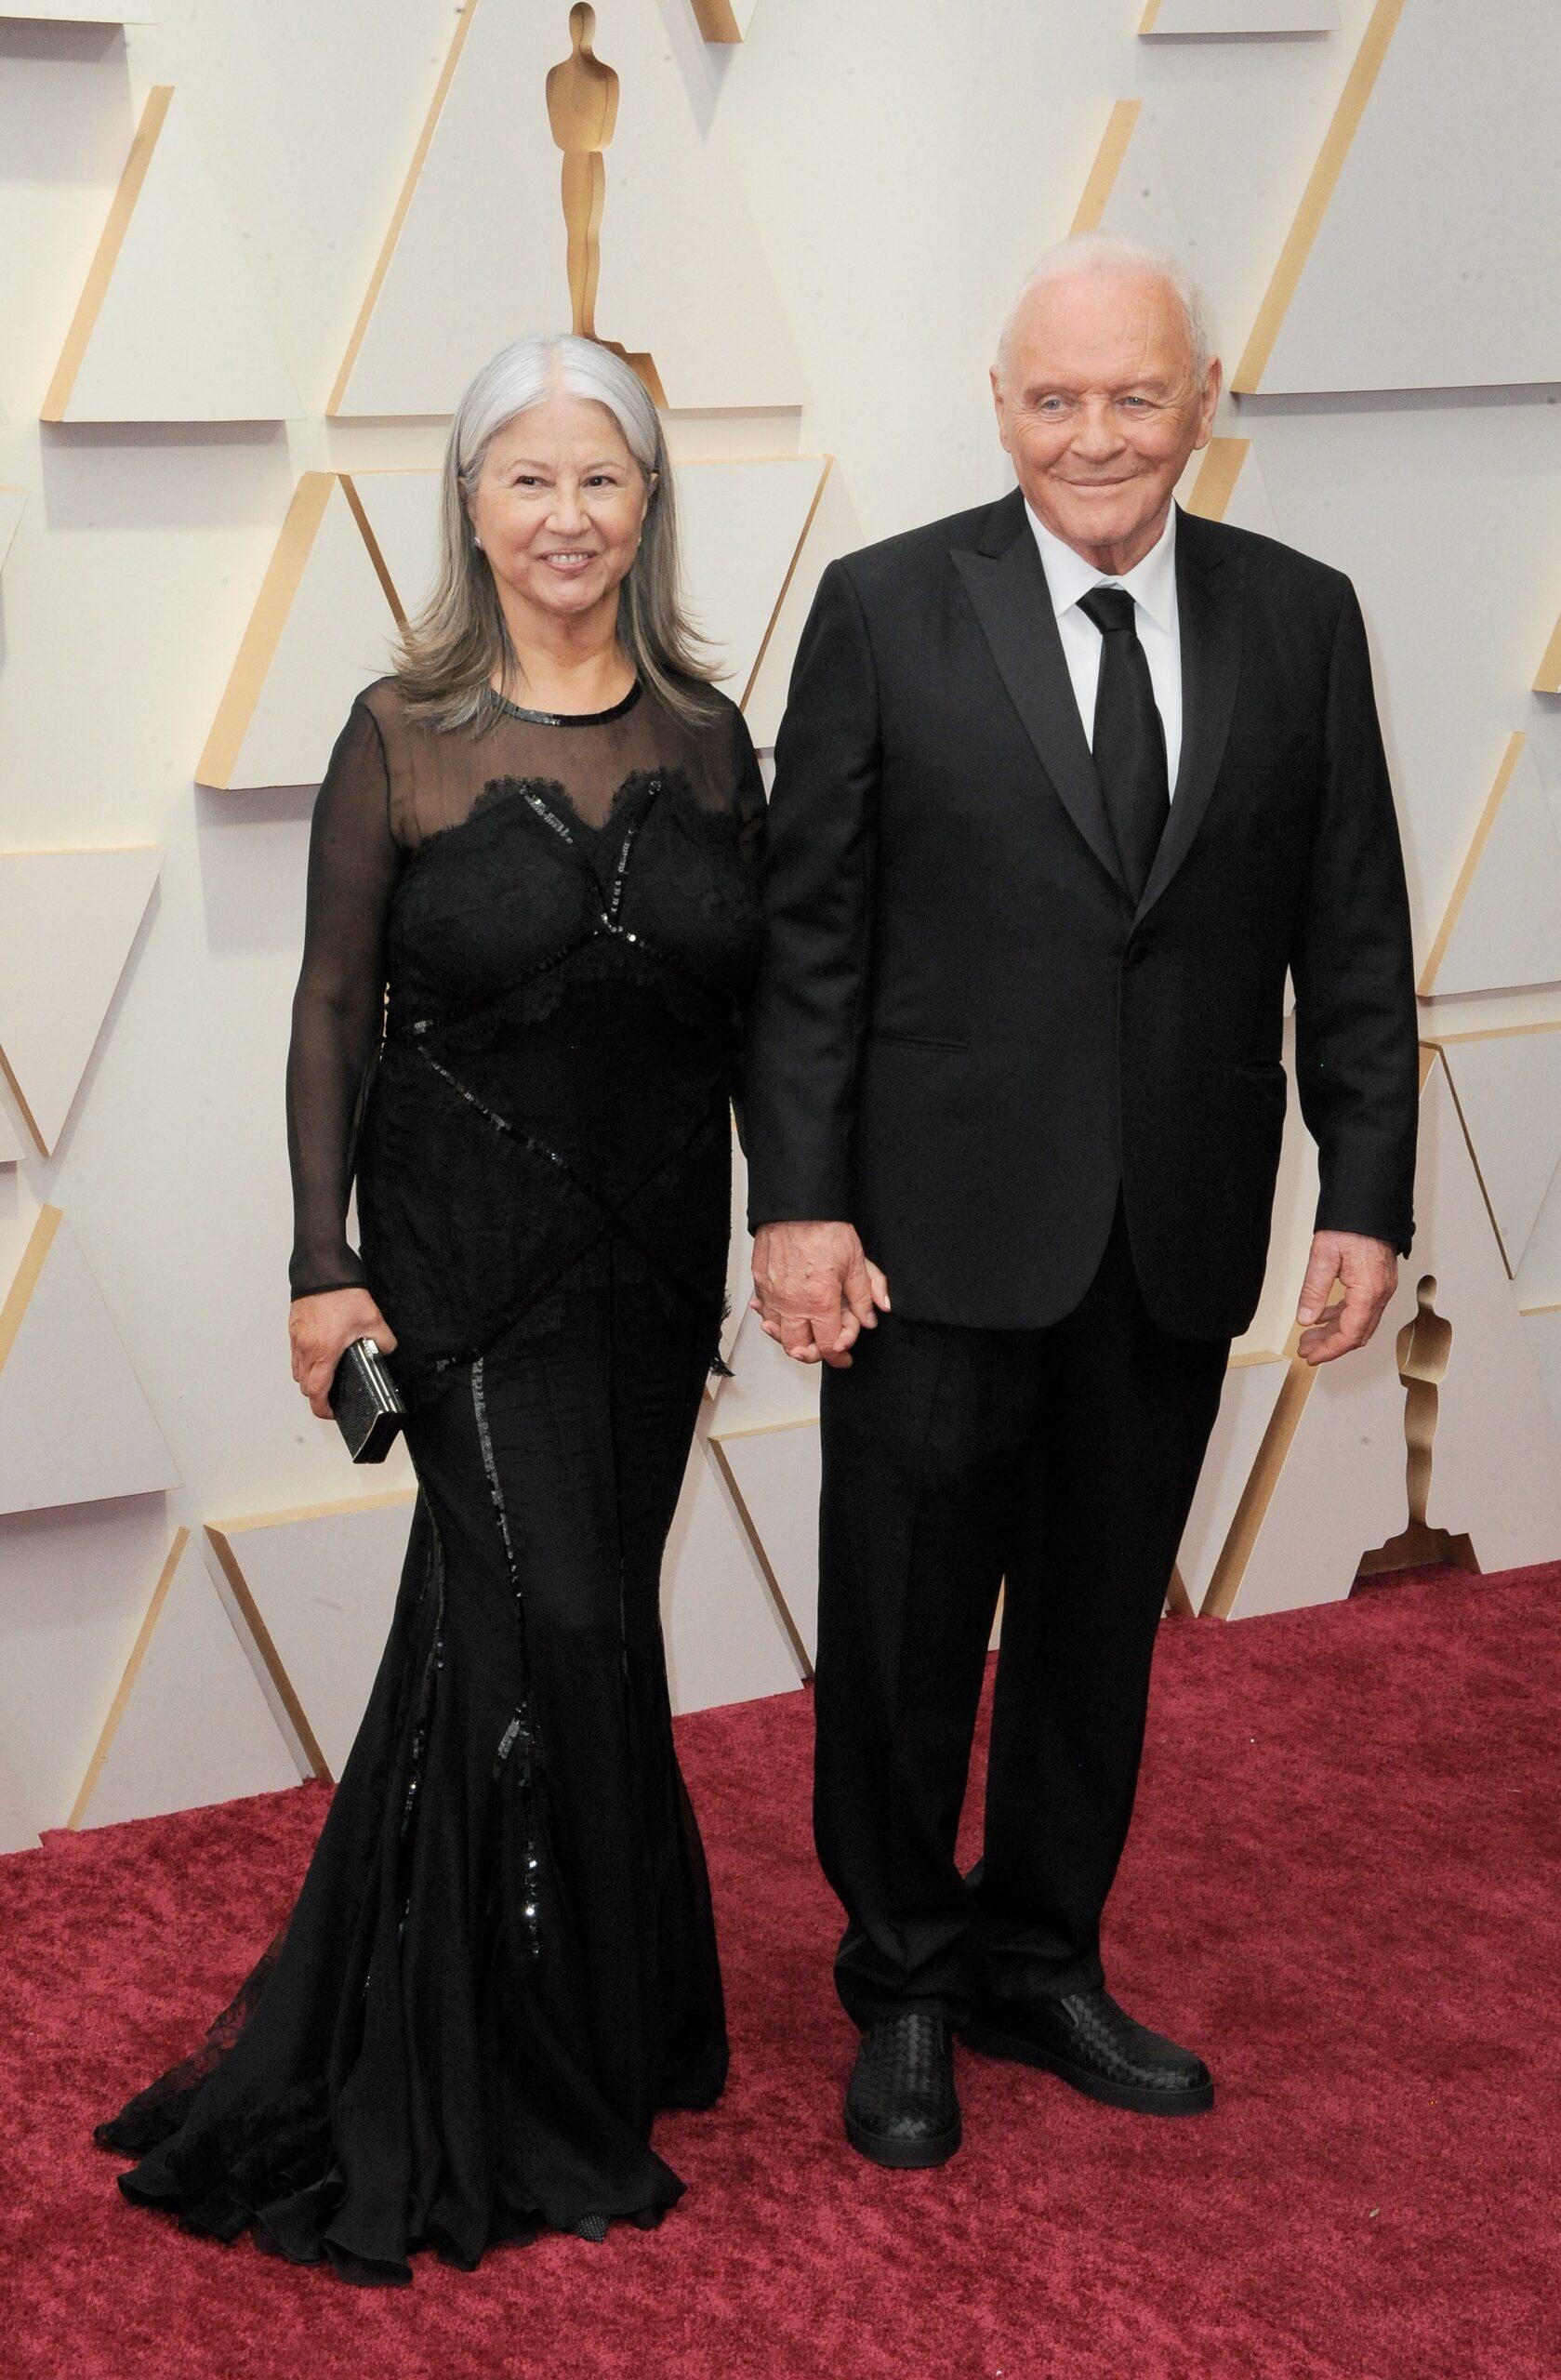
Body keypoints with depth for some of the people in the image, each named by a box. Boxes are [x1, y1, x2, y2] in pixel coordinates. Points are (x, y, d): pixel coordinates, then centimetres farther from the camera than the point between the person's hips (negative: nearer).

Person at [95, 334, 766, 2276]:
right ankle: (537, 2093, 9)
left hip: (657, 1249, 4)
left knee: (556, 1627, 14)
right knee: (554, 1629, -7)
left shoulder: (706, 738, 3)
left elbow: (747, 1012, 8)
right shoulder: (402, 737, -6)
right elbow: (333, 1012, -4)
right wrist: (324, 1264, -7)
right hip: (470, 1249, -4)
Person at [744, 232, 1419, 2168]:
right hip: (941, 1225, -2)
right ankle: (904, 1990, 29)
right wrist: (798, 1200, -10)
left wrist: (1367, 1195, -2)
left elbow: (1350, 938, 5)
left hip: (1179, 1242, 3)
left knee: (1100, 1626, 15)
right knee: (905, 1629, 8)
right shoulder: (887, 608, -3)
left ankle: (1042, 1968, 35)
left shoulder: (1300, 621, 4)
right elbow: (808, 932, -4)